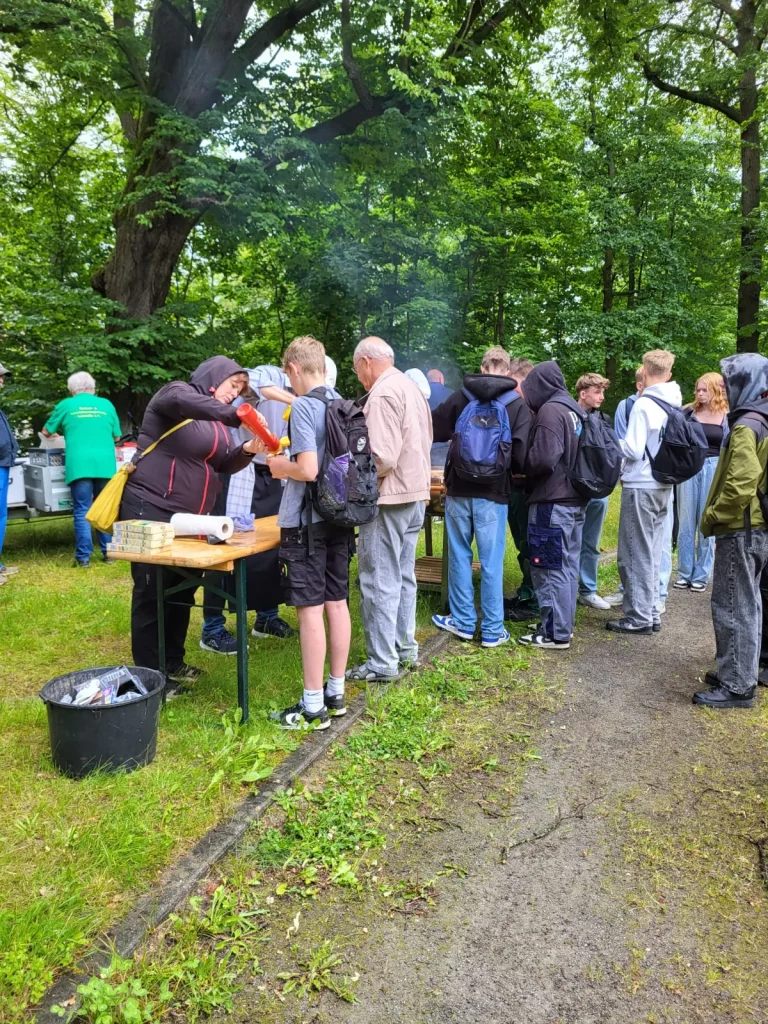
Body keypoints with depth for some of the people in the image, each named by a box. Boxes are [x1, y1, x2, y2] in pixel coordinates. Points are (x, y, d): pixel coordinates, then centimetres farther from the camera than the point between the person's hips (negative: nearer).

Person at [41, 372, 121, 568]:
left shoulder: (66, 405, 9)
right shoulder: (106, 404, 13)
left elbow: (46, 432, 19)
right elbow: (117, 436, 20)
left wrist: (62, 431, 40)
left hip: (79, 465, -2)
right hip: (105, 465, 2)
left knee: (82, 512, 1)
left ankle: (84, 557, 1)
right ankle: (109, 552, 14)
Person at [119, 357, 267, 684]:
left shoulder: (216, 420, 17)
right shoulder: (176, 392, -9)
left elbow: (225, 463, 12)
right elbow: (182, 401, -34)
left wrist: (248, 450, -9)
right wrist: (236, 417, -42)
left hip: (189, 516, 9)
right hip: (151, 509, -9)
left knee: (182, 591, 14)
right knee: (151, 594, -3)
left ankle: (172, 663, 27)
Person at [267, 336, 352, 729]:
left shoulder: (303, 406, -15)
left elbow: (308, 470, -23)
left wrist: (279, 466, -3)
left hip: (307, 522, -8)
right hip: (339, 518, 8)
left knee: (310, 610, -2)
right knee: (337, 603, 12)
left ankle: (313, 707, 8)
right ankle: (335, 693, 24)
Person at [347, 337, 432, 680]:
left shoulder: (382, 394, -16)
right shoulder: (412, 388, 13)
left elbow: (382, 458, -23)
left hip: (389, 499, -10)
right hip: (415, 495, 10)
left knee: (380, 581, -2)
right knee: (403, 577, 17)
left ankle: (382, 662, 6)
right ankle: (404, 648, 27)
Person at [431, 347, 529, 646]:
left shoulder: (461, 396, 1)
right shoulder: (518, 405, -2)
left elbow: (432, 430, 8)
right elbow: (522, 455, -9)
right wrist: (508, 469, 12)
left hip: (459, 489, 1)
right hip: (494, 493, -1)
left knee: (459, 556, 12)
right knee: (491, 561, 5)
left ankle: (463, 621, 21)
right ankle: (492, 630, 12)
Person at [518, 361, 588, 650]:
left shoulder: (550, 411, -15)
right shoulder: (576, 410, 13)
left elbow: (543, 459, -22)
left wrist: (525, 474, -4)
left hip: (552, 502, -9)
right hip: (575, 499, 9)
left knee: (550, 568, -3)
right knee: (567, 566, 14)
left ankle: (555, 633, 3)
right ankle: (564, 624, 24)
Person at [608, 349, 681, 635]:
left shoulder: (643, 405, -15)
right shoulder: (676, 405, 6)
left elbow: (633, 450, -16)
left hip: (641, 487, -7)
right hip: (663, 486, 7)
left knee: (636, 554, 0)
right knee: (652, 553, 14)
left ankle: (639, 617, 5)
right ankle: (651, 613, 20)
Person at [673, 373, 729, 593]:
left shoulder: (727, 417, -1)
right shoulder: (690, 413, 5)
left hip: (713, 470, -2)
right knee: (686, 522, 6)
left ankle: (701, 575, 13)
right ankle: (684, 573, 15)